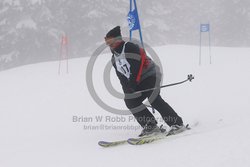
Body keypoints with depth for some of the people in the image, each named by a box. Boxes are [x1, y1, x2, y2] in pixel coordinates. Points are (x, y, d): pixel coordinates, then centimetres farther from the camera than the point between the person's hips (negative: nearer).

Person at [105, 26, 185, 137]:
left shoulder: (129, 47, -13)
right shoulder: (114, 59, 14)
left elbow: (136, 66, -21)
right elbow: (121, 76, 12)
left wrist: (133, 82, -24)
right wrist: (126, 88, -2)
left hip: (150, 74, -9)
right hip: (138, 82, 9)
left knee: (154, 100, -24)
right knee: (130, 101, -9)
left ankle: (177, 123, -18)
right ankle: (150, 126, -8)